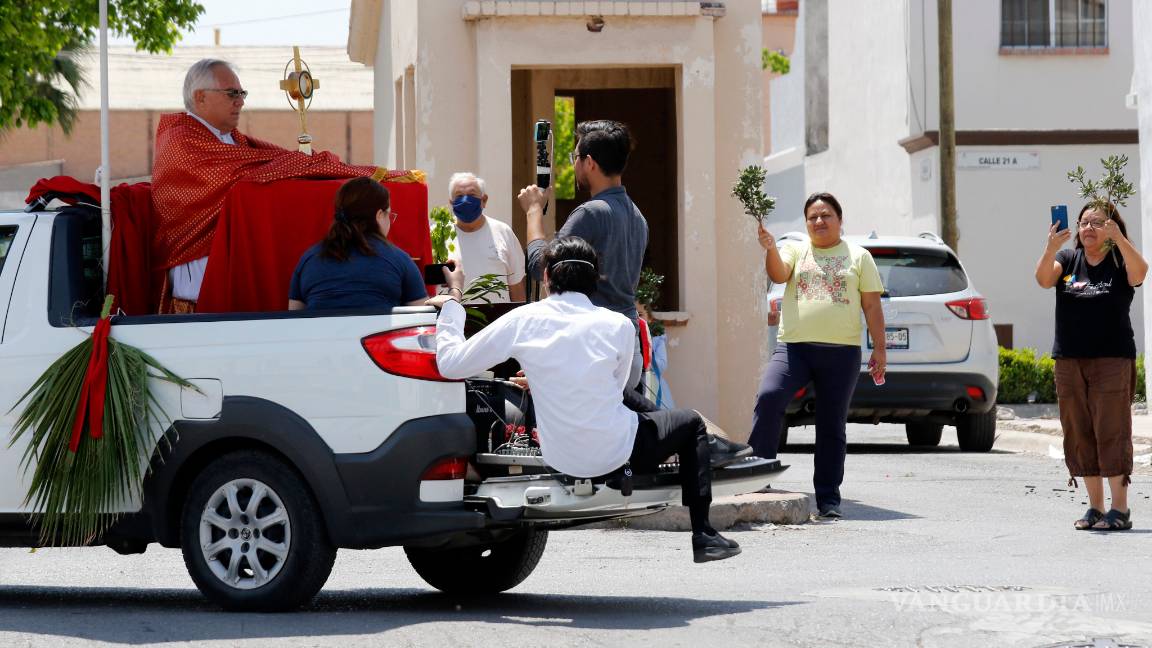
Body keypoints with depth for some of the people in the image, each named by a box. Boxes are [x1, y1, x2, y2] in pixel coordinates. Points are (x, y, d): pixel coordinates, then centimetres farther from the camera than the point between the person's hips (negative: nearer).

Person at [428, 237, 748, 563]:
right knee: (691, 423, 26)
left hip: (559, 459, 3)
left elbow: (450, 363, -8)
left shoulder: (522, 320, -10)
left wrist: (451, 302, 5)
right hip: (615, 454, -3)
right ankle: (703, 536, 24)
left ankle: (705, 448, 49)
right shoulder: (618, 325, -9)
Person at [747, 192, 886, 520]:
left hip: (842, 351, 0)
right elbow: (778, 274, -8)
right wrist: (770, 249, -27)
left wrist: (879, 348, 2)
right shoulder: (796, 251, 12)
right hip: (794, 347, 0)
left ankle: (828, 499, 10)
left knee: (832, 425, 4)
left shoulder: (859, 257, 12)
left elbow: (872, 305, 9)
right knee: (768, 397, -23)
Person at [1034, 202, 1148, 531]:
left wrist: (1119, 238, -35)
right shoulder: (1068, 259, 9)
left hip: (1112, 360, -4)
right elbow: (1044, 279, -10)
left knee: (1111, 432, -8)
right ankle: (1095, 507, 13)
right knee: (1079, 435, 6)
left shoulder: (1120, 261, 0)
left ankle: (1120, 509, -5)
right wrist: (1051, 248, -28)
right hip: (1069, 362, 4)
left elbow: (1139, 272, -22)